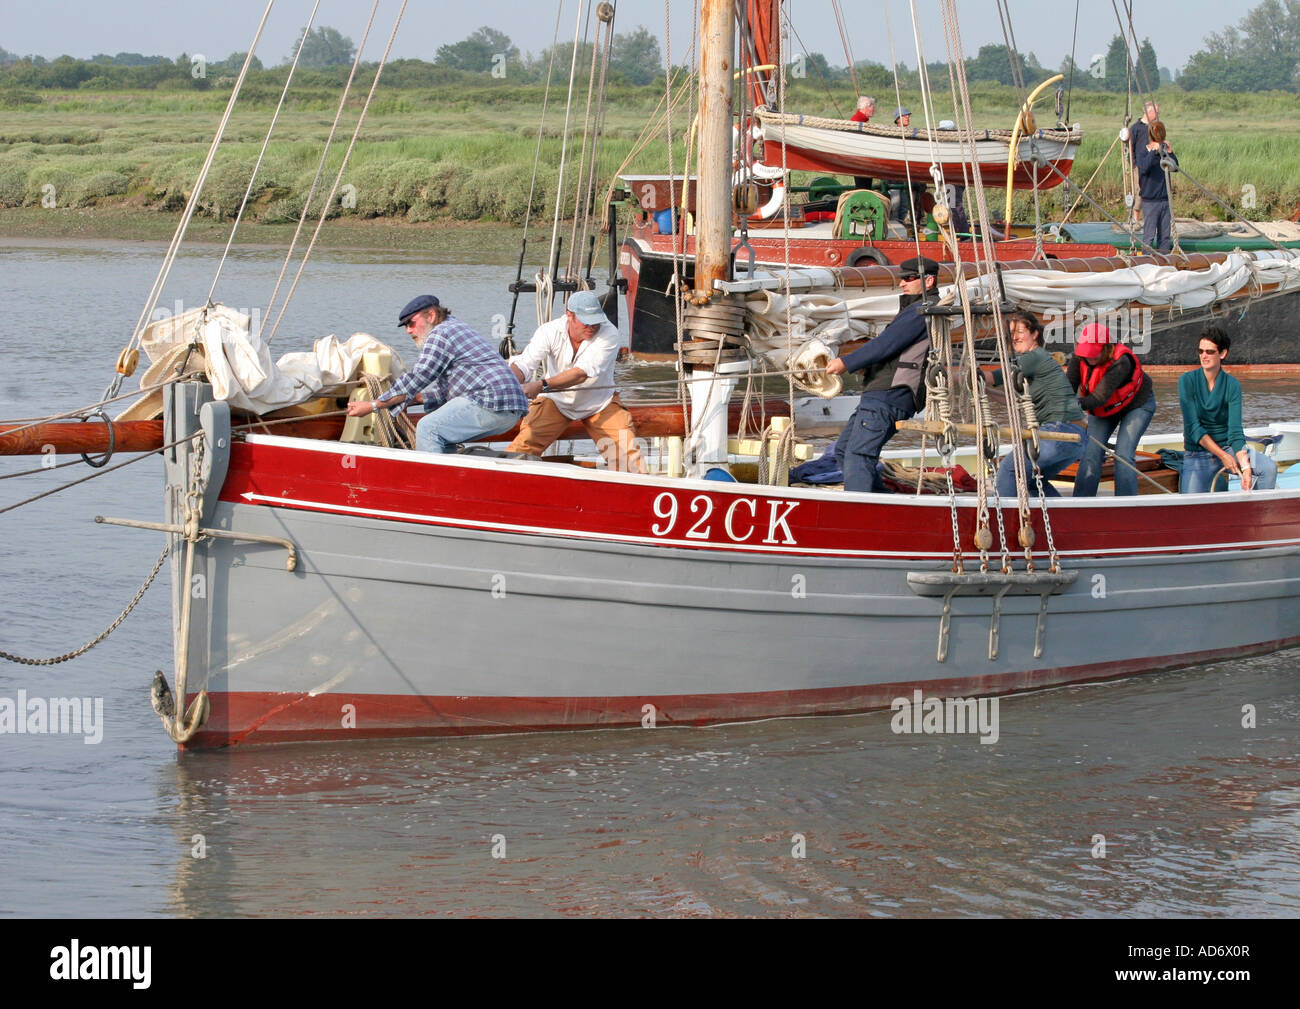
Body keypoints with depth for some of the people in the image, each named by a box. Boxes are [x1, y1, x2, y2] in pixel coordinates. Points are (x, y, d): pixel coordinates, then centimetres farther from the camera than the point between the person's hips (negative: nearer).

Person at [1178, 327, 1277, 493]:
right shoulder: (1188, 380, -10)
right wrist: (1222, 456, -20)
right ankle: (1218, 484, 15)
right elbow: (1193, 427, -15)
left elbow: (1235, 431, -14)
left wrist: (1245, 467, -28)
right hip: (1197, 455, -1)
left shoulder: (1232, 385, -7)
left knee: (1269, 468, -25)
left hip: (1228, 447, 1)